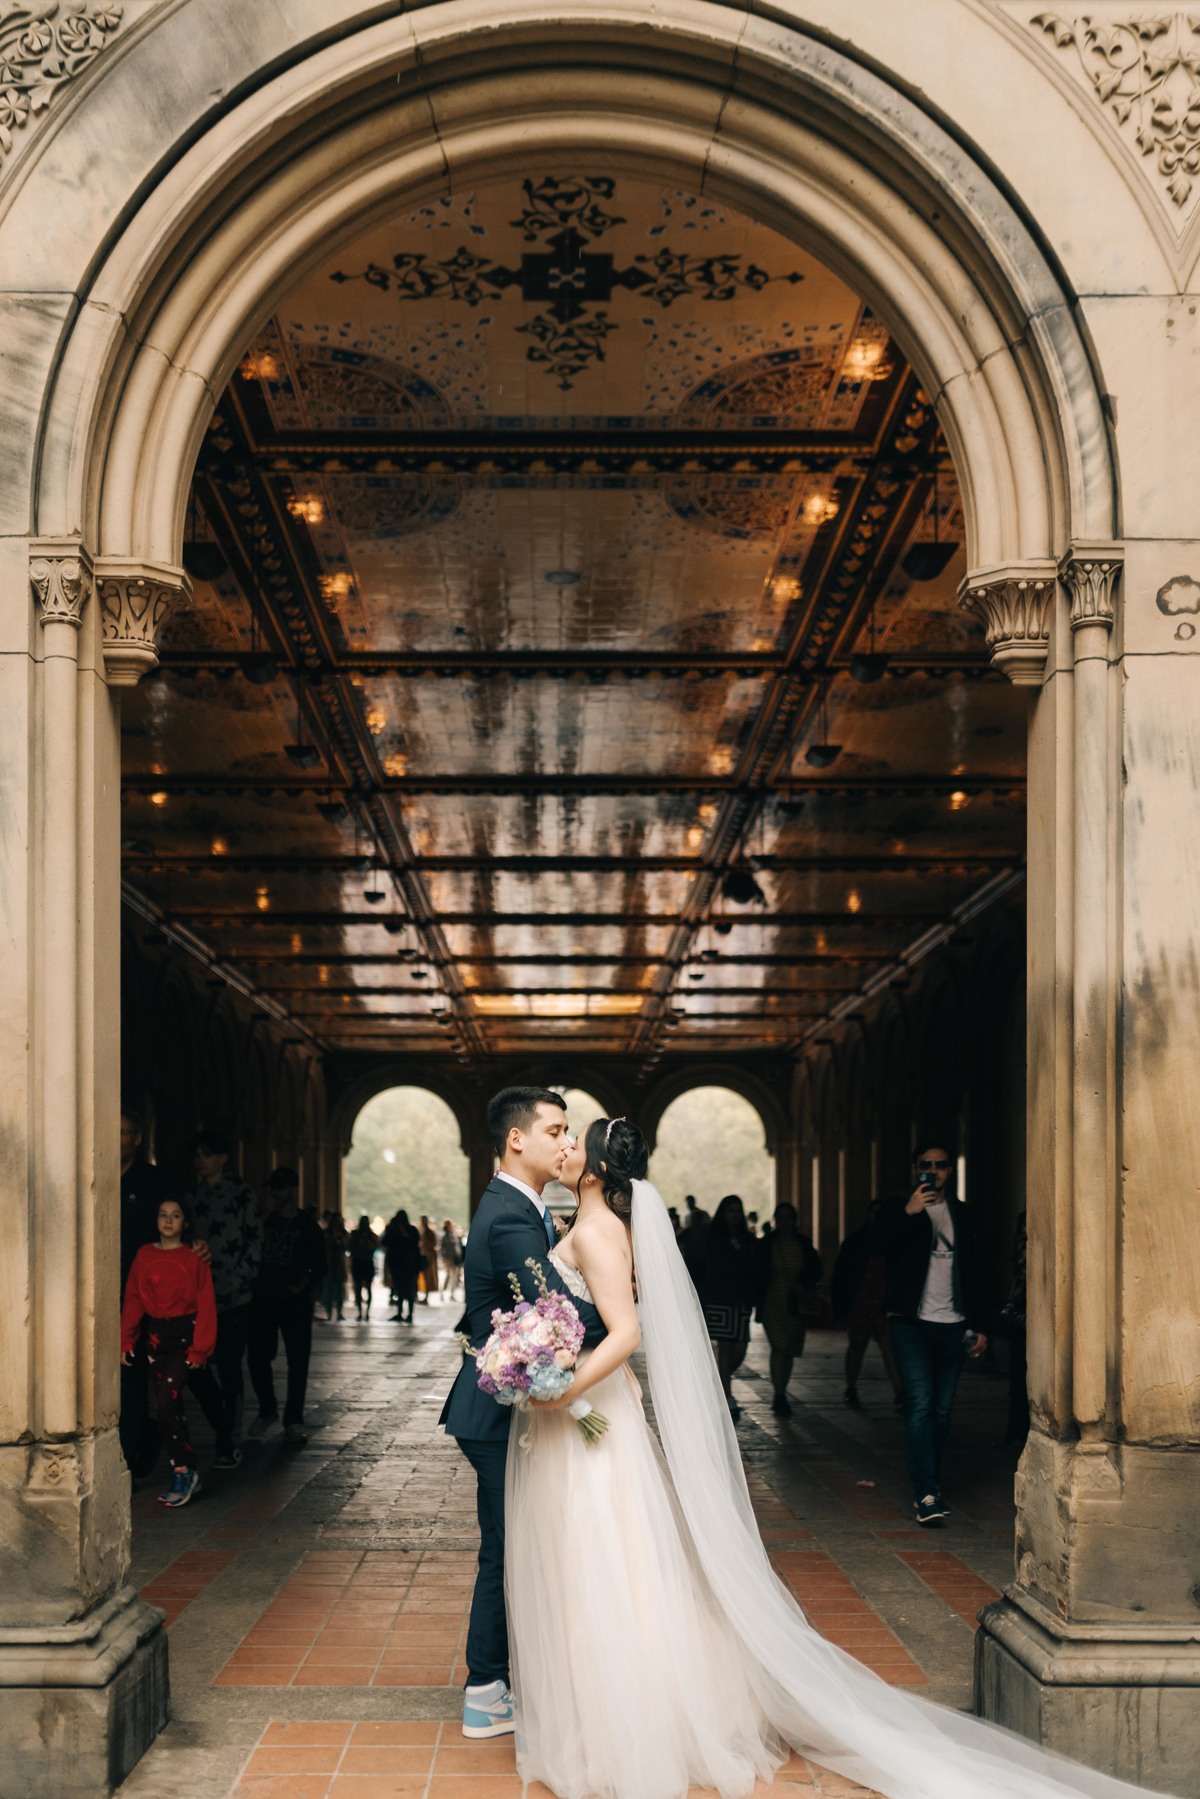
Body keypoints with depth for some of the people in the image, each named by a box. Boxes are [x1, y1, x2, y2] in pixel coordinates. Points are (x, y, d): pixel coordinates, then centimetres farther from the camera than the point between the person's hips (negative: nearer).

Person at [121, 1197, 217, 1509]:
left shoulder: (194, 1258, -6)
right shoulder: (145, 1255, 5)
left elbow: (205, 1305, -6)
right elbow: (133, 1299, 5)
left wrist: (200, 1349, -10)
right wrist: (126, 1341, 0)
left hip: (183, 1333, -5)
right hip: (155, 1334, 5)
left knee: (165, 1404, -15)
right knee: (171, 1405, 8)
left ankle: (184, 1471, -4)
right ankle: (185, 1476, 16)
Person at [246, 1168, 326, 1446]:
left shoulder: (307, 1225, 1)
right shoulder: (264, 1219, 7)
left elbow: (320, 1265, 1)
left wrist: (306, 1283, -15)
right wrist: (264, 1217, -9)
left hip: (296, 1302, -2)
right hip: (262, 1300, 2)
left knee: (298, 1362, -2)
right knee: (257, 1358, 5)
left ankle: (293, 1422, 6)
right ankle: (267, 1410, 27)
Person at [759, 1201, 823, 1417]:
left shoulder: (804, 1243, 6)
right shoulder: (767, 1245, -1)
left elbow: (817, 1270, 9)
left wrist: (802, 1285, -8)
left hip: (798, 1305, 3)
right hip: (773, 1304, -3)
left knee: (790, 1351, 8)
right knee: (780, 1348, -15)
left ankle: (780, 1394, 23)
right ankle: (779, 1396, -12)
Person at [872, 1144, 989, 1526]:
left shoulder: (961, 1214, 16)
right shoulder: (898, 1206, 4)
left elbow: (973, 1274, 20)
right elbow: (879, 1243, -14)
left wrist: (978, 1325, 15)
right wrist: (908, 1212, -27)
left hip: (953, 1325, 4)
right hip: (911, 1322, -4)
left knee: (942, 1410, 4)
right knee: (920, 1403, -15)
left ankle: (928, 1484, 17)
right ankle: (926, 1494, -18)